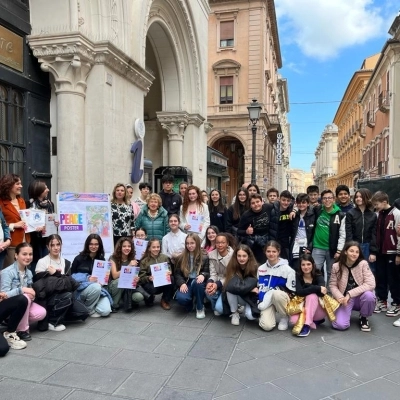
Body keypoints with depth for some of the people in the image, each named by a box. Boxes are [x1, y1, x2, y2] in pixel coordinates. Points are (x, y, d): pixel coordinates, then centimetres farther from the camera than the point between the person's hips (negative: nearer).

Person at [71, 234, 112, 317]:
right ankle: (88, 309, -10)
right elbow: (71, 275, -1)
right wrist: (87, 278, -15)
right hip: (82, 288, -3)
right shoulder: (79, 258, 0)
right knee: (96, 287, -38)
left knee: (106, 311, -22)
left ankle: (89, 302, 11)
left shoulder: (102, 259, 10)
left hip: (98, 287, 3)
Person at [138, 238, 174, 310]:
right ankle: (149, 298, 5)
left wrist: (169, 273, -23)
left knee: (171, 278, -27)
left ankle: (165, 301, -4)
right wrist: (149, 278, -29)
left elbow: (169, 270, 1)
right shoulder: (144, 261, -6)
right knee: (152, 289, -36)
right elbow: (141, 277, -9)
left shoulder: (164, 257, 1)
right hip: (150, 283, -2)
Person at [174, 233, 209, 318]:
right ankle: (190, 304, 10)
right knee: (181, 298, -32)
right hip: (186, 283, 1)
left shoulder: (204, 257, 4)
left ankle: (200, 308, -13)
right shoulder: (181, 257, 8)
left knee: (197, 283, -39)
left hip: (197, 282, -1)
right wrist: (182, 283, -16)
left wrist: (203, 275, -26)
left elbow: (208, 272, -1)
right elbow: (177, 274, 4)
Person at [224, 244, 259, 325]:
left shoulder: (254, 268, -20)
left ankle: (247, 307, 11)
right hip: (237, 296, 2)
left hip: (251, 297, -1)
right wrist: (249, 288, -29)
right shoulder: (232, 266, -18)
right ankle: (234, 313, -6)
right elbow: (228, 286, -27)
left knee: (251, 316, -28)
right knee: (231, 289, -31)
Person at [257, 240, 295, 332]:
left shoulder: (287, 269, -8)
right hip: (266, 301, 2)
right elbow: (259, 287, 15)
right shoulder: (261, 268, 7)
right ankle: (272, 313, 14)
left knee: (276, 293, -38)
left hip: (281, 299, -2)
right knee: (267, 326, -24)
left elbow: (291, 292, -6)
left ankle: (285, 317, -8)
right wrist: (261, 301, 0)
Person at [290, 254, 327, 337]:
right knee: (294, 320, -29)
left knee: (312, 296, -32)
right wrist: (317, 288, -35)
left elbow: (321, 293, -30)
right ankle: (315, 322, -3)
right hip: (303, 307, 1)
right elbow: (299, 292, -27)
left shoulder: (318, 276, -11)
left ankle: (306, 325, -28)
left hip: (319, 310, -1)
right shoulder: (297, 276, -9)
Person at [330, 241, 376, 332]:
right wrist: (340, 297, -22)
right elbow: (332, 285, -2)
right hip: (344, 299, 0)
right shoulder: (336, 266, -8)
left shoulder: (363, 264, -13)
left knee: (369, 295, -35)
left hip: (360, 297, 0)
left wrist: (350, 294, -24)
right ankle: (346, 312, 17)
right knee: (340, 325, -22)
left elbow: (370, 284, -20)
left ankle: (363, 318, -2)